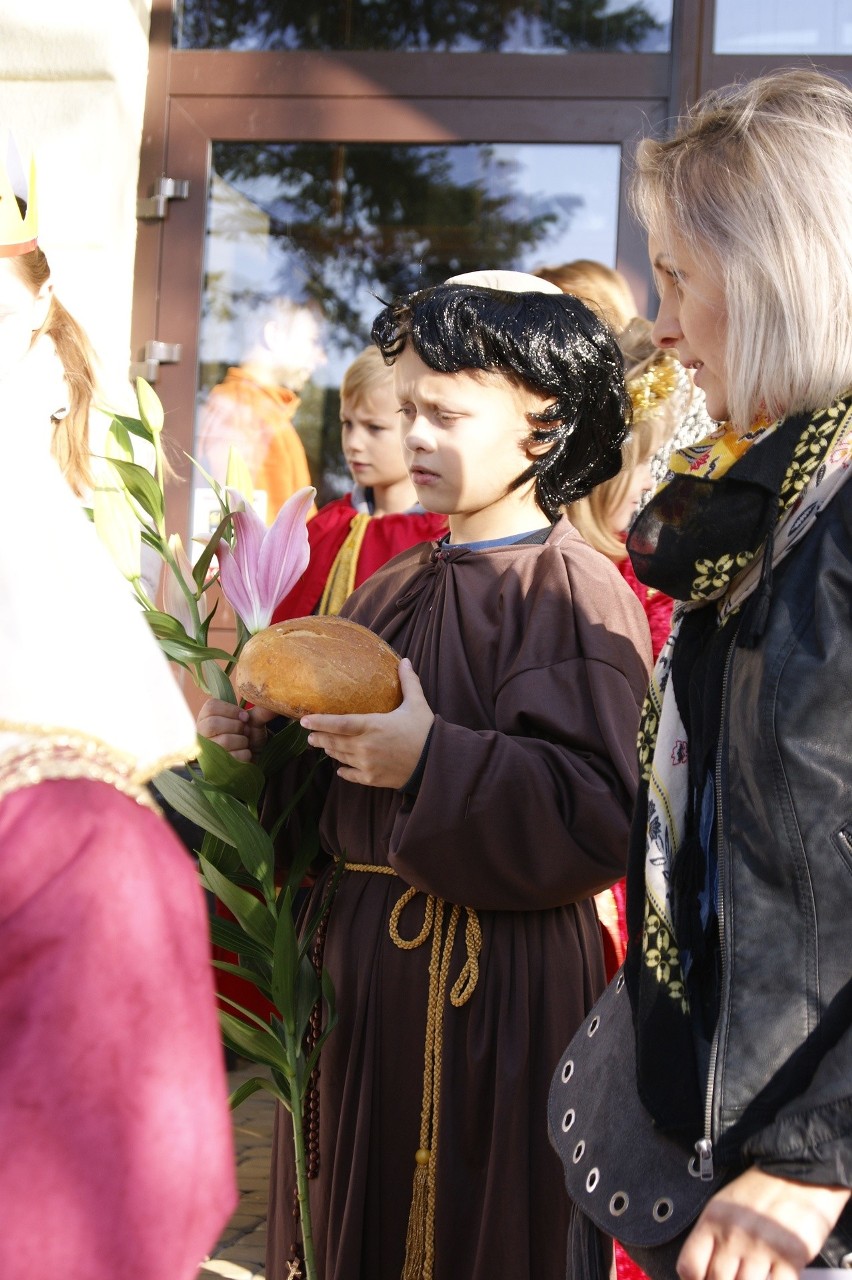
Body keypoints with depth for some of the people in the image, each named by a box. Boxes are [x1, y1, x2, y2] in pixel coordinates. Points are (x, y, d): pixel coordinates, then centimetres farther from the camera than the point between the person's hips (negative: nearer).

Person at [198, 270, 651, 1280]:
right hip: (357, 956, 8)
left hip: (490, 979, -7)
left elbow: (600, 818, -23)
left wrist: (432, 759, -27)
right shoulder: (392, 588, 11)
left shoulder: (573, 591, -13)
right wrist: (260, 737, 2)